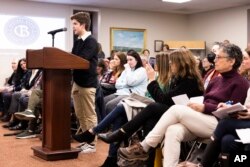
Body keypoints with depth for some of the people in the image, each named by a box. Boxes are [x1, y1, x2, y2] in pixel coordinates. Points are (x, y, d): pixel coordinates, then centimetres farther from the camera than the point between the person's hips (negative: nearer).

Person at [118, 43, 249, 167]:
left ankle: (144, 148, -18)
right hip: (202, 120, 7)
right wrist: (196, 107, -4)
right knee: (173, 131, -26)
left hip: (218, 123, -7)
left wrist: (204, 107, -14)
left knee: (176, 109, -24)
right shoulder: (216, 80, 23)